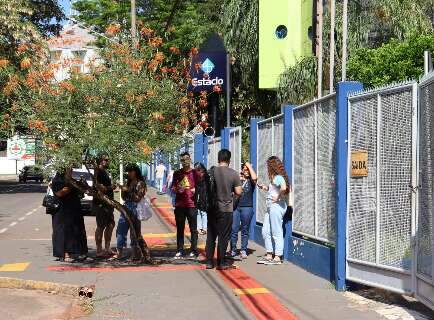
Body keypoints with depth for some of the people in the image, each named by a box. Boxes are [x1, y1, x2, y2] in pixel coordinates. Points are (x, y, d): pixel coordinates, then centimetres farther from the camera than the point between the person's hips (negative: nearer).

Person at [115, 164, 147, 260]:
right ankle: (119, 252, 4)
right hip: (126, 207, 7)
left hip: (135, 209, -7)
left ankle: (136, 253, 3)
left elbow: (138, 198, -11)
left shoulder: (140, 183, -4)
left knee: (135, 231, -3)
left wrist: (128, 190, -13)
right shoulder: (128, 183, 17)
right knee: (120, 229, 1)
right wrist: (122, 190, 2)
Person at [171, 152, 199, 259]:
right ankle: (179, 250, 13)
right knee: (180, 229, 7)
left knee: (193, 229, 1)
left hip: (191, 204, -2)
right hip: (179, 205, 3)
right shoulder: (177, 173, 10)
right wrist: (177, 189, -8)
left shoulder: (195, 173, 3)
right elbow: (173, 188, 15)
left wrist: (195, 190, -14)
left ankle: (194, 250, 6)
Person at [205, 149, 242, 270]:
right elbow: (238, 192, -7)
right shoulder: (233, 173, -8)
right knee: (223, 237, 5)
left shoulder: (211, 171, -3)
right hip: (226, 210, -2)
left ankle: (209, 262, 15)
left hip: (212, 209, 2)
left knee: (211, 236, 11)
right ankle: (221, 263, 8)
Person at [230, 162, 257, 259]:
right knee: (234, 229, -2)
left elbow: (254, 177, -17)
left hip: (247, 207, -1)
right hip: (235, 207, 1)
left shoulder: (251, 181, 6)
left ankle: (243, 250, 10)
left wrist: (249, 166, -6)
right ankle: (233, 249, 8)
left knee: (245, 230, 4)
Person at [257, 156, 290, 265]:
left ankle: (277, 257, 3)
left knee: (277, 233, -3)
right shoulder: (274, 178, 16)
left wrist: (278, 197, -20)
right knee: (265, 232, 12)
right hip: (270, 207, 10)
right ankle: (269, 255, 19)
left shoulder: (278, 177, -14)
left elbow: (284, 188, -32)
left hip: (277, 206, -10)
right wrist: (264, 187, 21)